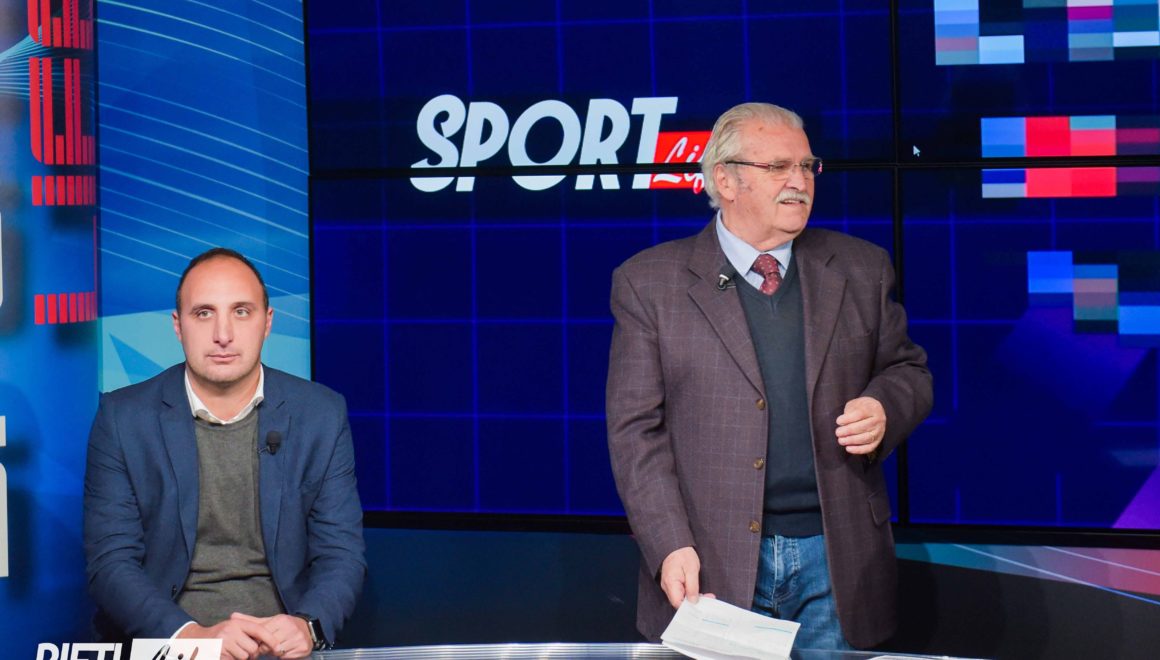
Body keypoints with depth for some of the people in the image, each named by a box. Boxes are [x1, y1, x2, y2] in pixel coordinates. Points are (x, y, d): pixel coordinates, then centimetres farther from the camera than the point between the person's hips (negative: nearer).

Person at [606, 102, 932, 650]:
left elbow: (907, 370, 19)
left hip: (835, 562, 2)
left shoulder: (860, 270, 10)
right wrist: (670, 546, -13)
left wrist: (884, 409, -6)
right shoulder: (649, 282, 1)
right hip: (714, 566, -2)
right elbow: (635, 429, -2)